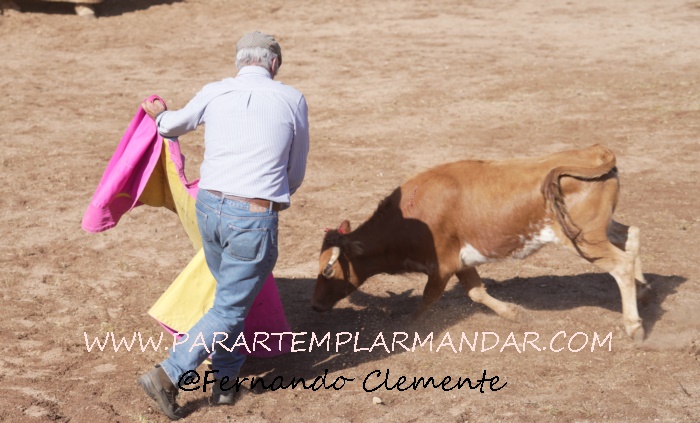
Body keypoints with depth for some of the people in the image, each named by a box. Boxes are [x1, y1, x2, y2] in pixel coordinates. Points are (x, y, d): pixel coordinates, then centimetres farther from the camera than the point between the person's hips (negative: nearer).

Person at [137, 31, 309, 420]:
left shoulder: (214, 92, 5)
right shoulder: (292, 100, 1)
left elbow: (173, 126, 25)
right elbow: (296, 173, 11)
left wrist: (160, 115, 48)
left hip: (209, 207, 4)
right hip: (255, 218, -4)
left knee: (231, 294, 23)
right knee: (230, 309, 3)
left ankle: (225, 382, 28)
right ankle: (169, 375, -7)